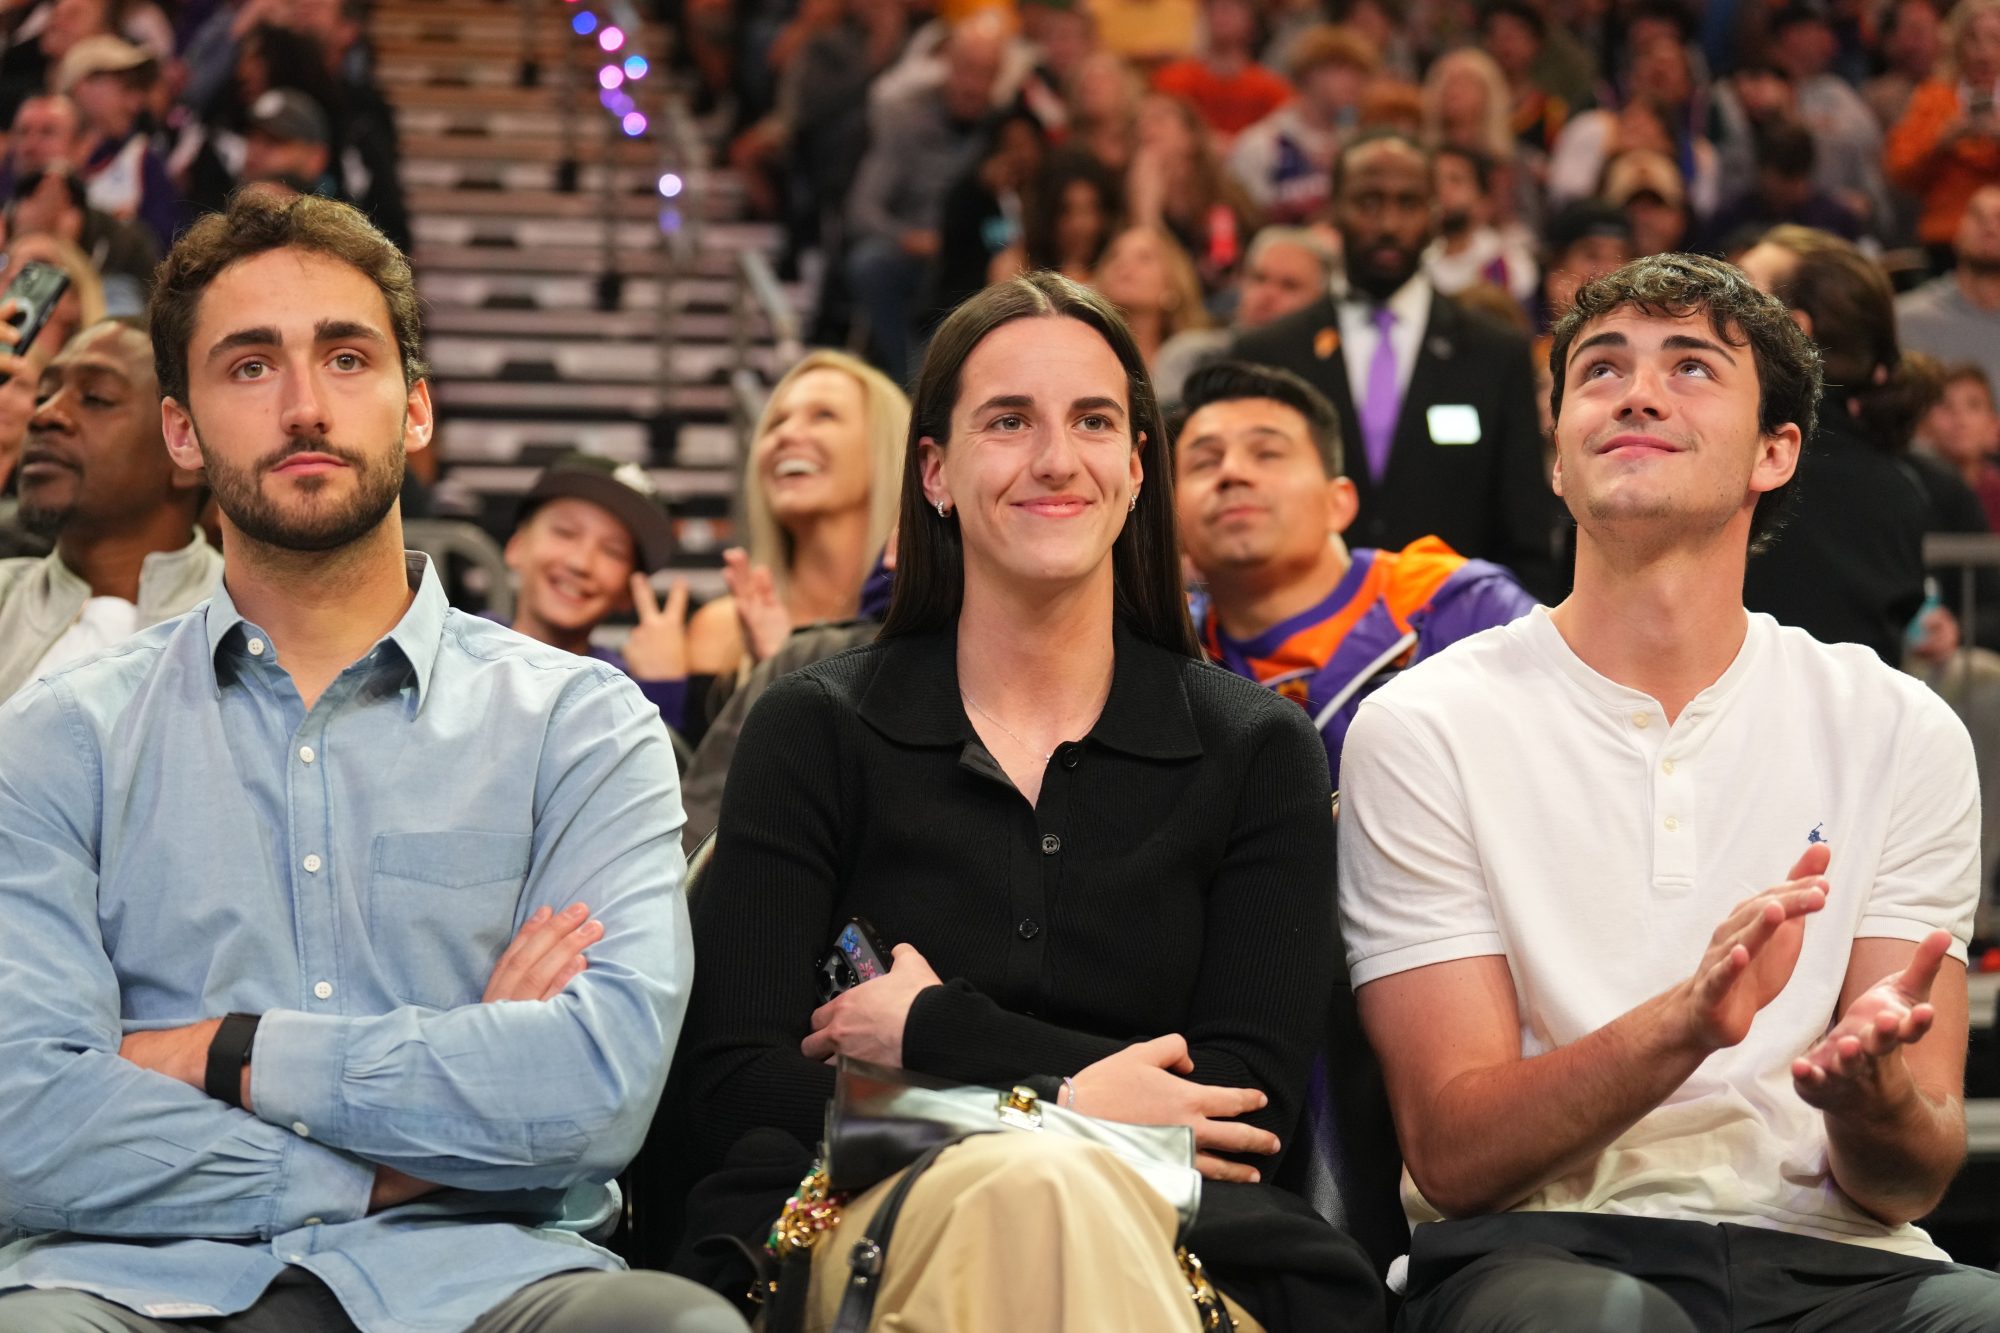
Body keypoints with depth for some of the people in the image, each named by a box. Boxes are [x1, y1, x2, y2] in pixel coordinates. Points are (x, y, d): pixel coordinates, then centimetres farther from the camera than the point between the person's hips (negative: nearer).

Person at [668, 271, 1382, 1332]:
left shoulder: (1256, 752, 12)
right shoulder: (814, 731, 9)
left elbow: (1249, 1103, 1)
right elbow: (730, 1092, -1)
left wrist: (932, 1033, -5)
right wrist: (1059, 1099, -11)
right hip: (863, 1233, -1)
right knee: (1021, 1187, -38)